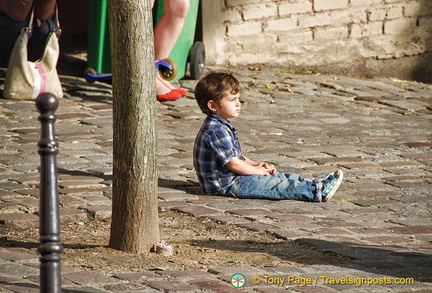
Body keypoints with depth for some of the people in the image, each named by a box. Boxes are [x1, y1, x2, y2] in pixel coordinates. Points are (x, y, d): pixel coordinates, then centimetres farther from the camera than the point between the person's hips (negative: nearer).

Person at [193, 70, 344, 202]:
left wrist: (255, 165, 7)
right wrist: (256, 170, -9)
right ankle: (316, 192, -15)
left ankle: (313, 184, 10)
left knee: (280, 177, 9)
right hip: (226, 185, -11)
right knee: (278, 185, -13)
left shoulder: (223, 126, 13)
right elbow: (232, 163, -24)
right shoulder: (216, 131, -24)